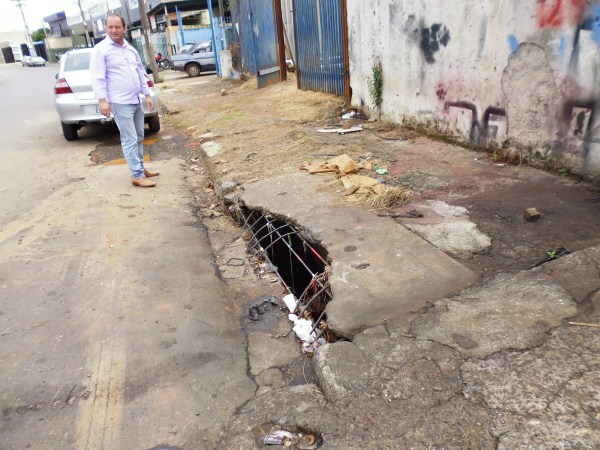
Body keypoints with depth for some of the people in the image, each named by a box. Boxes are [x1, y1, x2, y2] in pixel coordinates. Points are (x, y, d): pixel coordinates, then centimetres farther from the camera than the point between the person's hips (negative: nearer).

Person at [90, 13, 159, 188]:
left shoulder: (130, 49, 15)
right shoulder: (101, 49, -6)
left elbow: (141, 73, 20)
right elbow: (98, 78, -11)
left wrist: (147, 95, 16)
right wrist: (102, 100, -19)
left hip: (136, 101, 7)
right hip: (120, 103, -7)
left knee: (139, 137, 13)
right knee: (130, 140, -9)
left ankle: (141, 168, 25)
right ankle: (137, 176, -7)